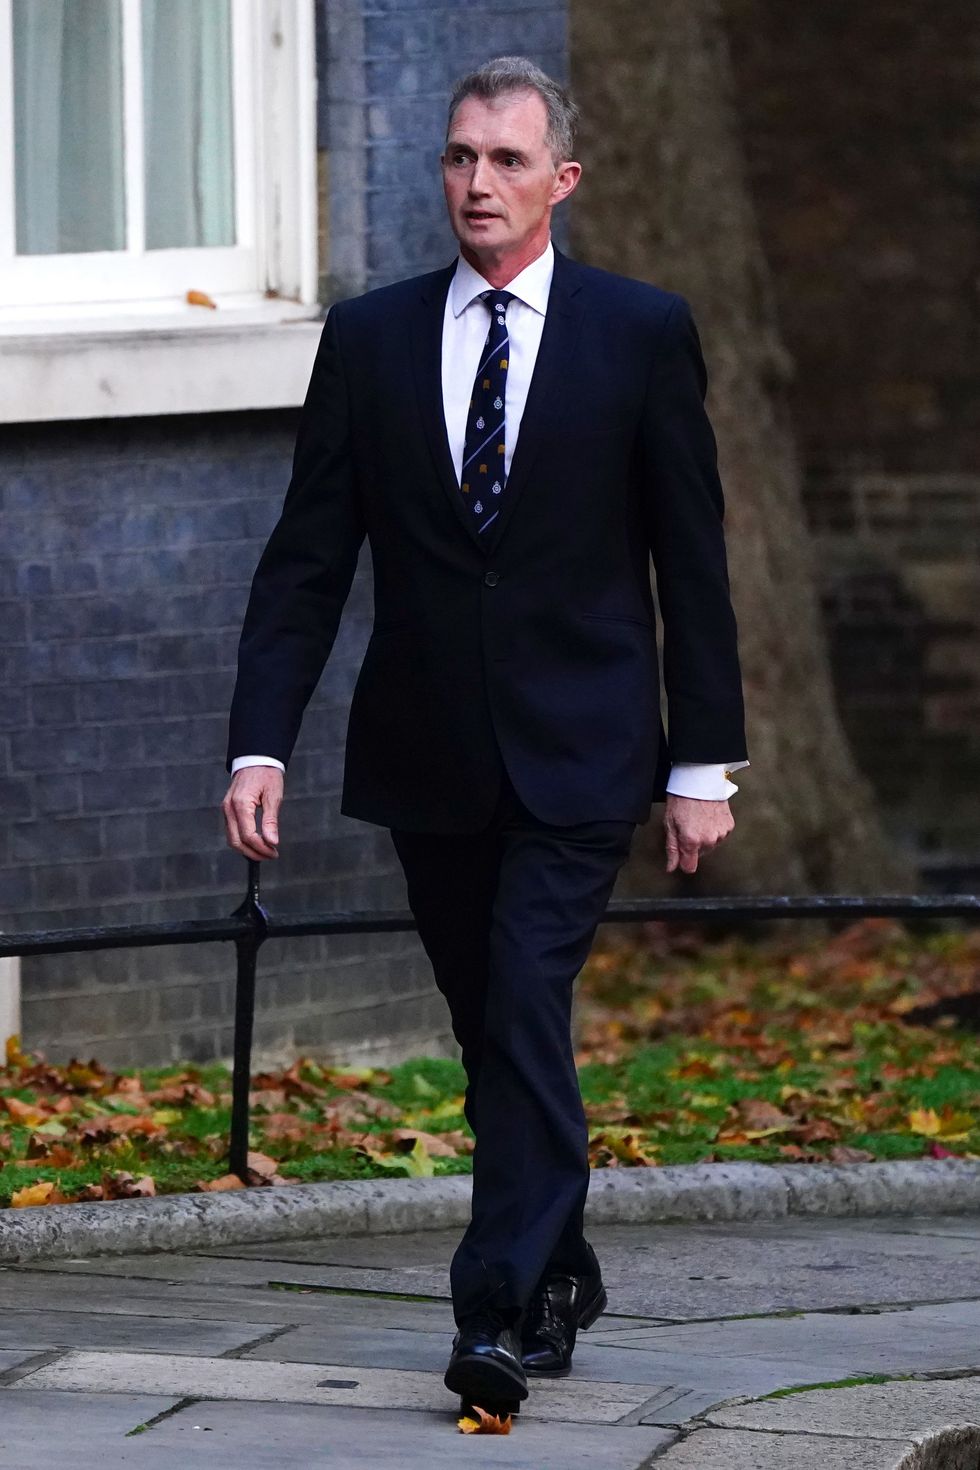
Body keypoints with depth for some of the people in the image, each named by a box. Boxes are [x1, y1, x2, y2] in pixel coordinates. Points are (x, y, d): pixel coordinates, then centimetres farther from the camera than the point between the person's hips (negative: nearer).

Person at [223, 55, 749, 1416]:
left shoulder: (642, 334, -1)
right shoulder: (371, 339, 5)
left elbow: (693, 561, 2)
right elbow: (306, 560, 3)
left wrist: (705, 761, -1)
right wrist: (261, 743, -6)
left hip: (579, 753, -3)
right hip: (429, 762, 3)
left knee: (527, 1010, -15)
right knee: (494, 1034, 10)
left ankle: (503, 1313, -18)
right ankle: (560, 1283, 25)